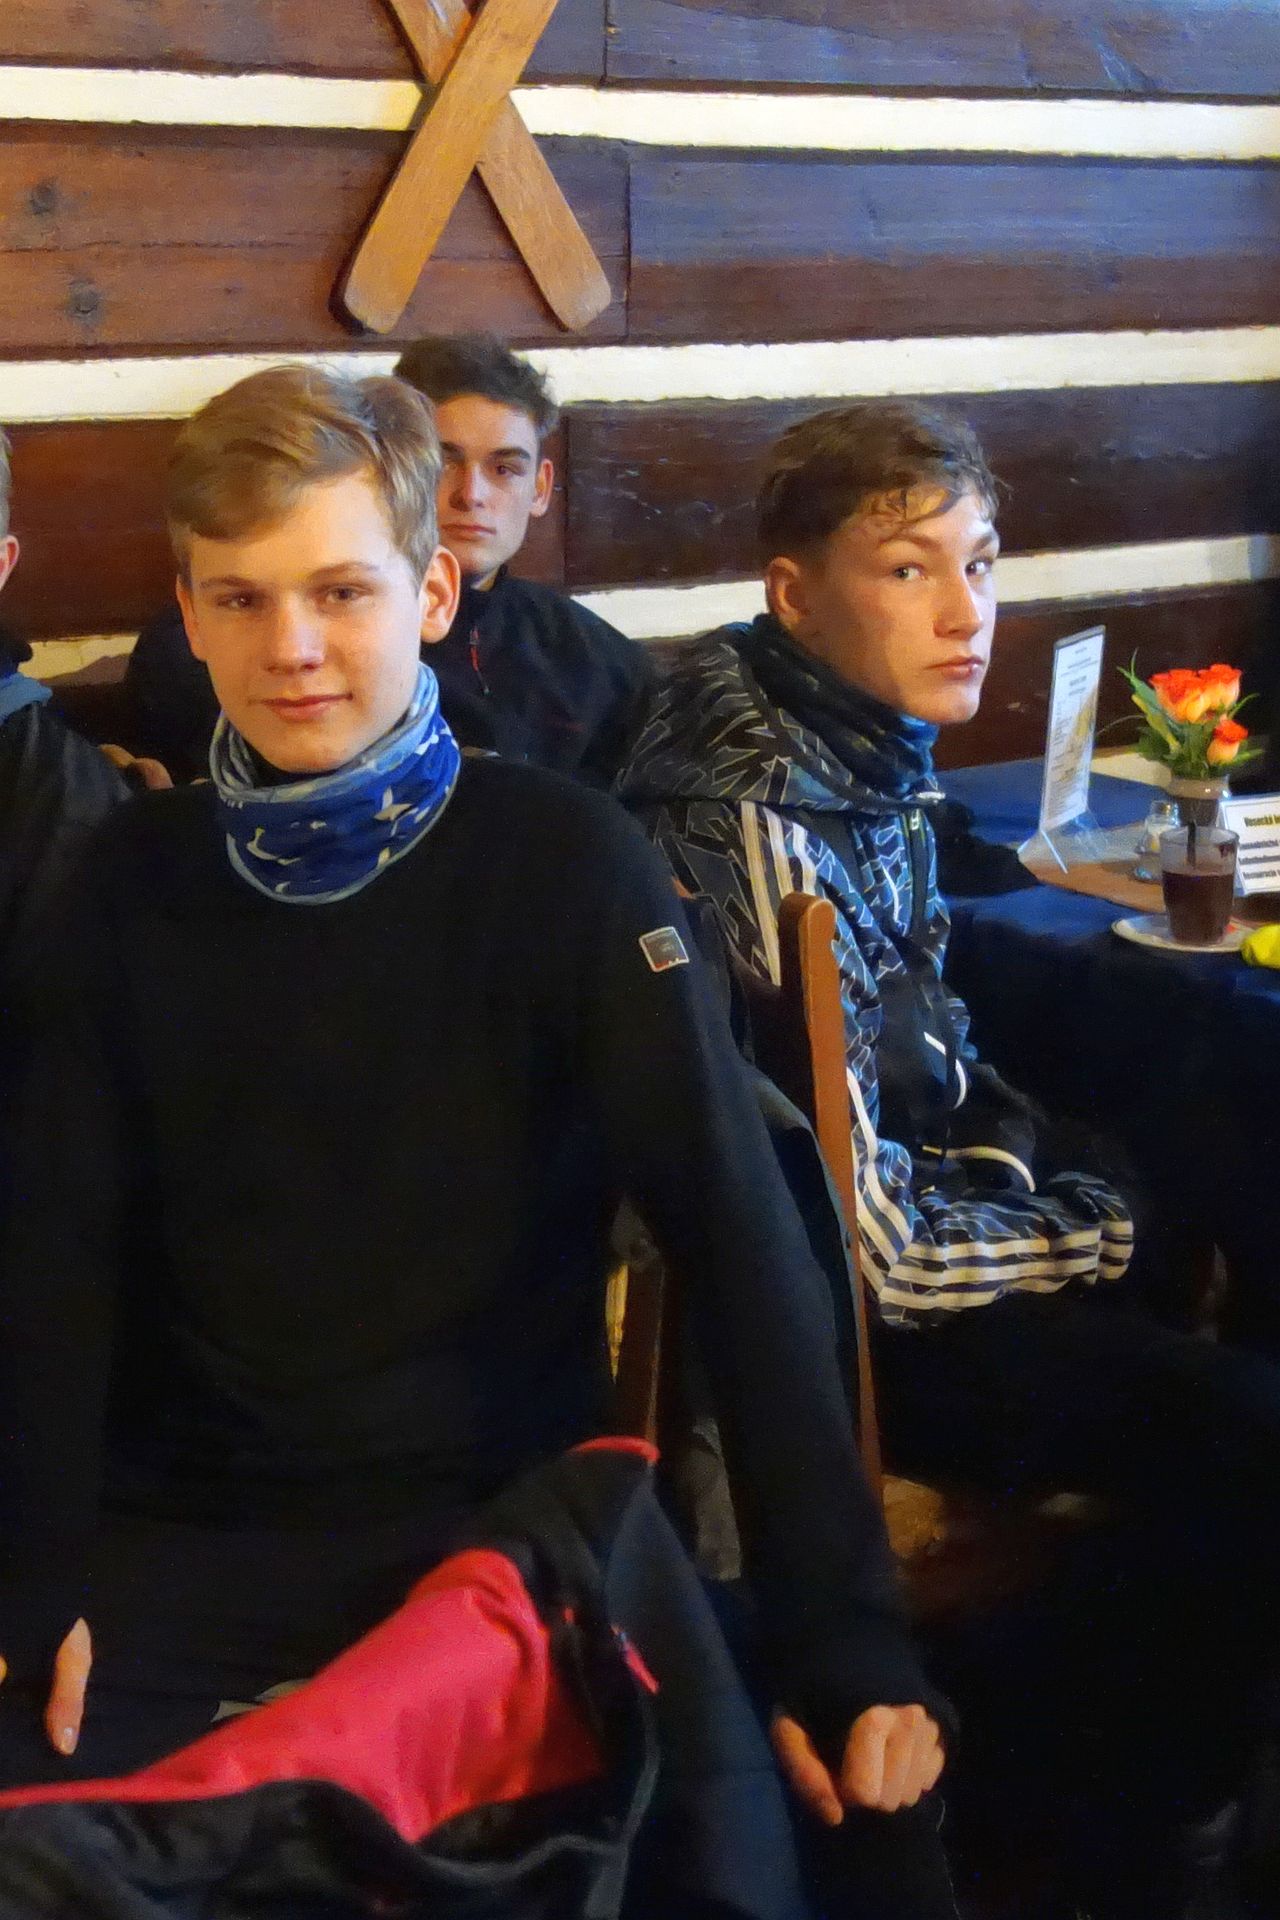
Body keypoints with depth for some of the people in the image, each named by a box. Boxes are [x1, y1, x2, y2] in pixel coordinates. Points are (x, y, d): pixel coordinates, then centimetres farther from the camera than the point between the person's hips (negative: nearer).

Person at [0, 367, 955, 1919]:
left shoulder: (563, 861, -9)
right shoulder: (140, 876, 2)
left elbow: (739, 1233, -14)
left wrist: (841, 1641, -19)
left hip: (496, 1506, -2)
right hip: (182, 1529, 3)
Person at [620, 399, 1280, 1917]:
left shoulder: (868, 749, 1)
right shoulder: (758, 830, -26)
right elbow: (869, 1250, -23)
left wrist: (1010, 1158, -3)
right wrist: (1113, 1236, -11)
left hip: (899, 1205, 9)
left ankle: (1082, 1732, 21)